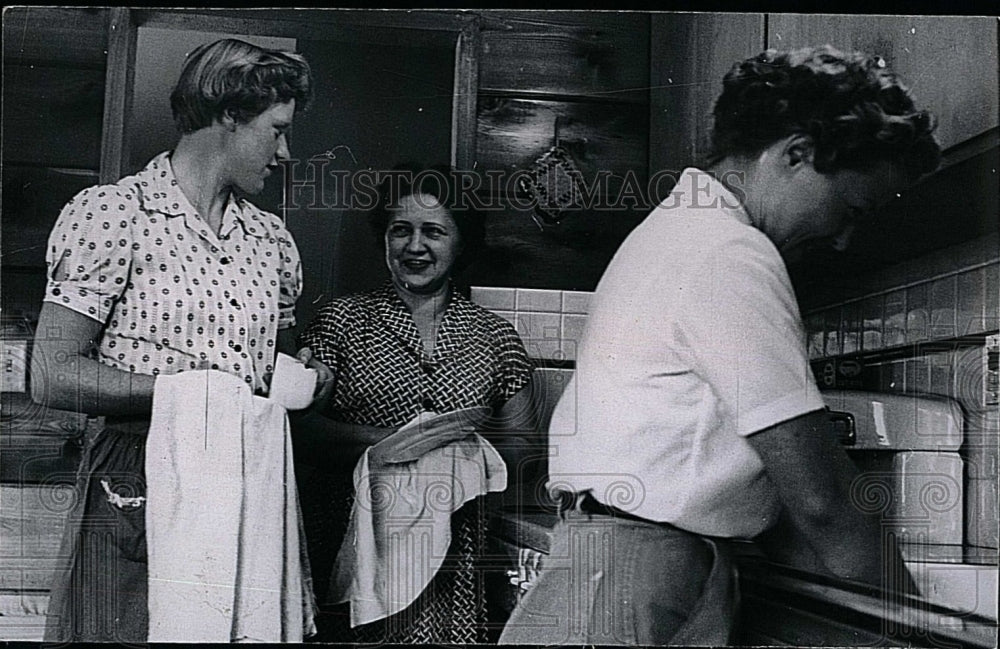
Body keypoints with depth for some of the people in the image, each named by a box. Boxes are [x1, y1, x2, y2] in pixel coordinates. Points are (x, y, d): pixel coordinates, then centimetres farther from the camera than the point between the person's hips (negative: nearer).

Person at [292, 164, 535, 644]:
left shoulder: (493, 335, 11)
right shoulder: (342, 320, 6)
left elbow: (518, 440, 11)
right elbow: (299, 427, -1)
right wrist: (385, 440, -15)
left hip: (452, 546, 1)